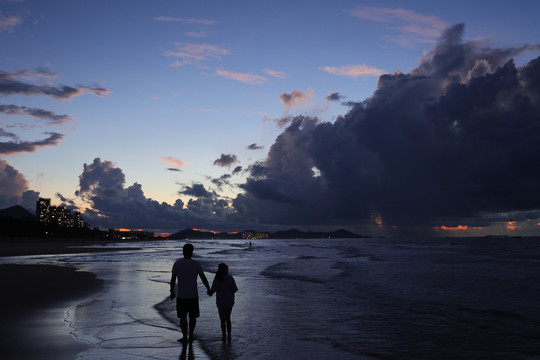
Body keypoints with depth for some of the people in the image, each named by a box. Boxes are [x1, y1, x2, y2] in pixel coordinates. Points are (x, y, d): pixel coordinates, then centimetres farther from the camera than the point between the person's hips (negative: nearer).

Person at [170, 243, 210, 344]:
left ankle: (185, 337, 10)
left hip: (181, 296, 0)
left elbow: (173, 279, -2)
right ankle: (191, 336, 17)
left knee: (183, 317, 9)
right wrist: (208, 289, 12)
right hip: (193, 295, 0)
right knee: (193, 317, 12)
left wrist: (172, 292, 9)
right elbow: (203, 278, -2)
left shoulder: (177, 263, -6)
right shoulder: (196, 264, -6)